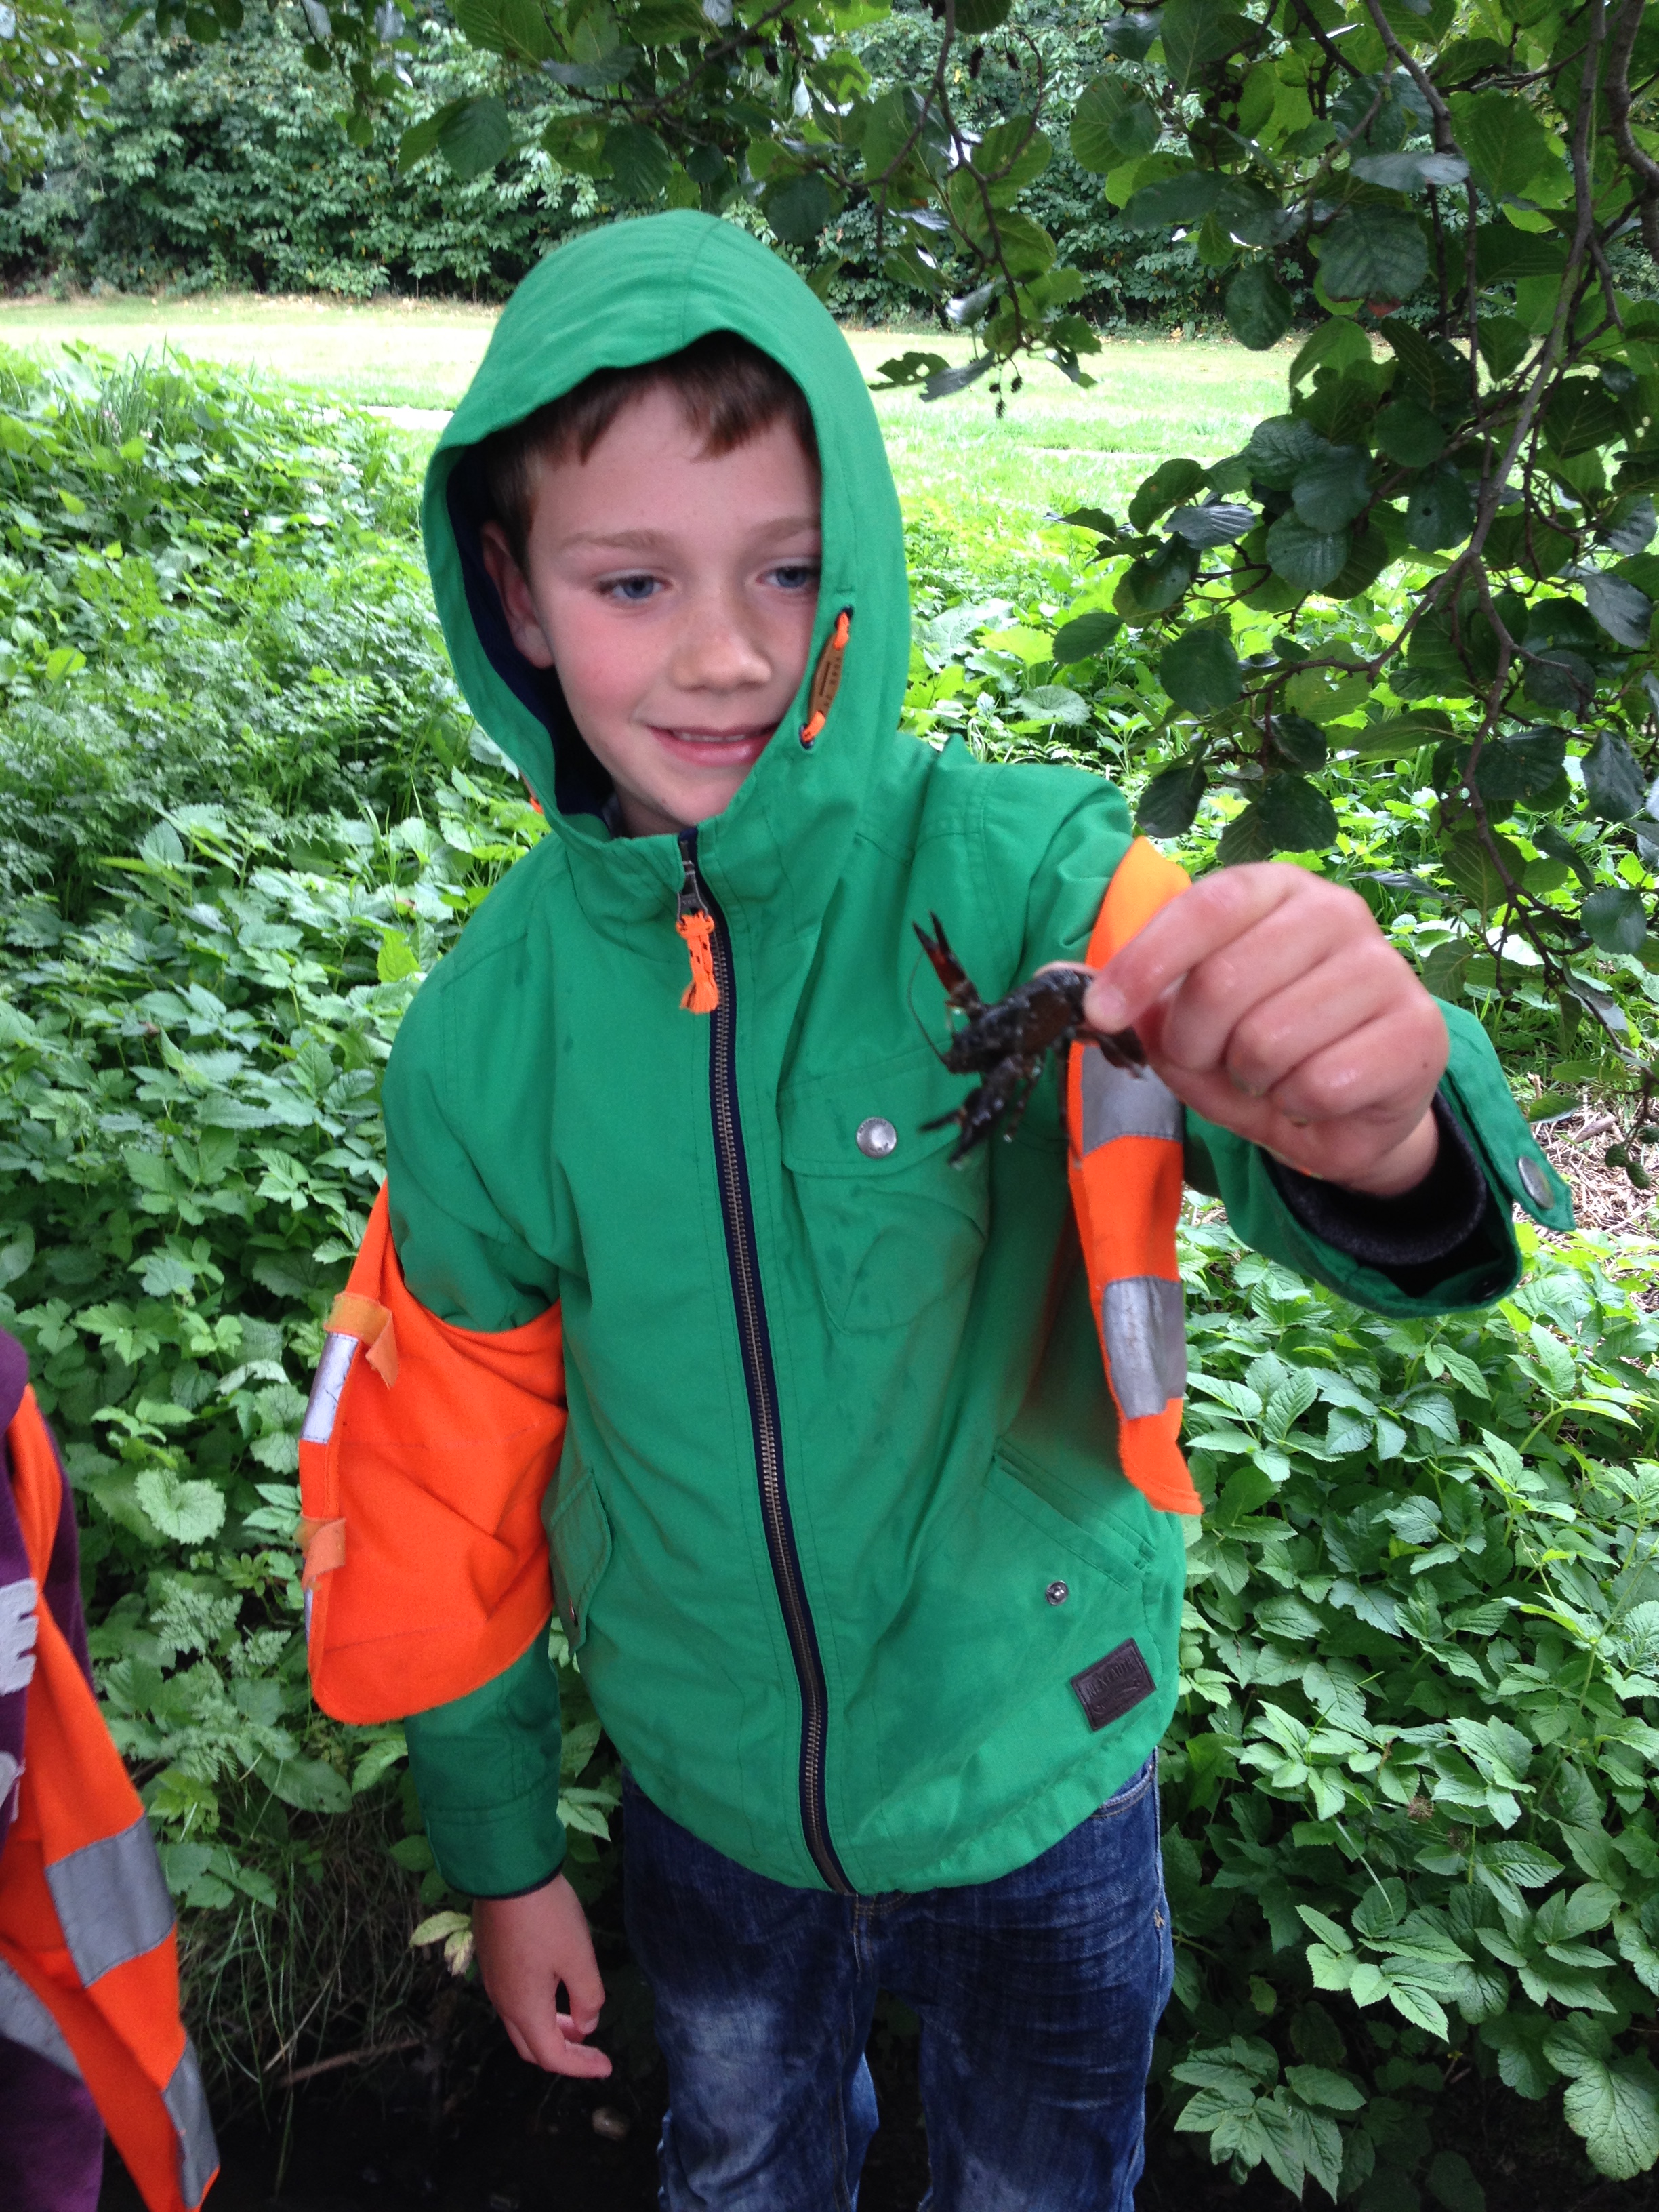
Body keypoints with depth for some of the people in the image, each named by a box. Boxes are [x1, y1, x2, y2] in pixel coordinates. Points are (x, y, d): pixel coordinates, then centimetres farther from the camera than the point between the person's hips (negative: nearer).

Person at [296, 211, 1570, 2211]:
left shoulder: (1013, 880, -23)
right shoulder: (482, 1033, -15)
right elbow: (457, 1475, -3)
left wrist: (1381, 1129, -61)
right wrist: (498, 1853, 5)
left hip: (1038, 1766, -1)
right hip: (704, 1783, 2)